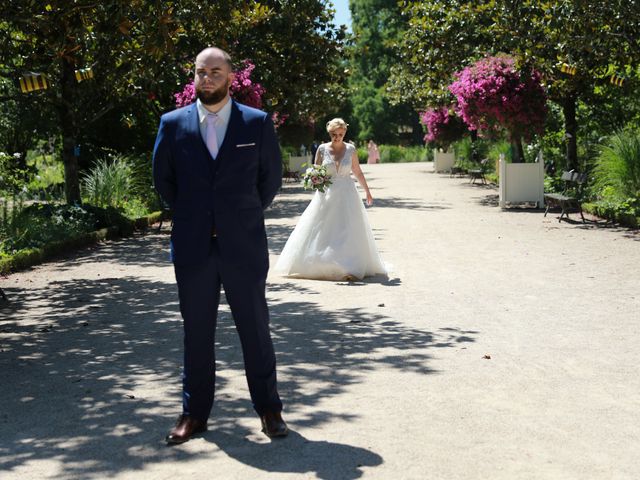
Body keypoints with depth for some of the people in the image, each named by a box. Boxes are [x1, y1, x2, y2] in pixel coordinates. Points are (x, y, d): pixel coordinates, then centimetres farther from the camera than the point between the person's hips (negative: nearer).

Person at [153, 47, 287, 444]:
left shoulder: (258, 122, 0)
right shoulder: (173, 124, 3)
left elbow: (271, 176, 8)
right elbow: (163, 178, 12)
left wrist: (247, 216, 9)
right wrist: (190, 216, 11)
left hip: (244, 244, -1)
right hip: (192, 246, 1)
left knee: (256, 329, 7)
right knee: (196, 332, 9)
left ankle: (269, 408, 18)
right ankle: (195, 414, 18)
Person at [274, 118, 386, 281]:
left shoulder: (351, 149, 2)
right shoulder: (322, 149, 0)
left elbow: (358, 172, 13)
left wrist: (367, 191, 20)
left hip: (346, 194, 0)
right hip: (327, 194, 0)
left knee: (348, 231, -5)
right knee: (322, 231, 2)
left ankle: (350, 269, -8)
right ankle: (320, 266, 13)